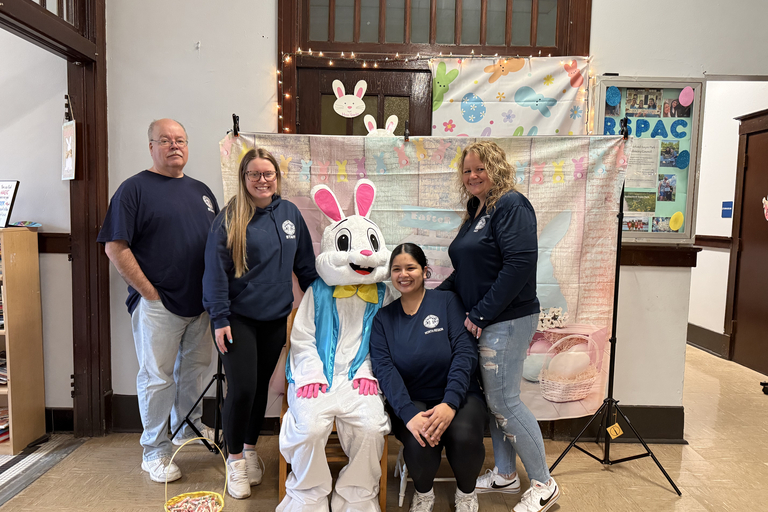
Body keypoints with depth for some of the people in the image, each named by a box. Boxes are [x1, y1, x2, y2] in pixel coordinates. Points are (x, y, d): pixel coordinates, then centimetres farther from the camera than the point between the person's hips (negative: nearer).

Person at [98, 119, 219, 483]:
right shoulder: (135, 188, -6)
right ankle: (155, 451, 19)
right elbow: (115, 247, -11)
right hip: (158, 304, -6)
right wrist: (148, 292, -14)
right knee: (157, 377, 4)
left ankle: (189, 426, 38)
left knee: (194, 367, 18)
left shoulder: (201, 191, 12)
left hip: (201, 302, 6)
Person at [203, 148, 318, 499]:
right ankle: (235, 460, 21)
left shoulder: (289, 213, 4)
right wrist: (219, 318, -12)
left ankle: (250, 449, 35)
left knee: (261, 386, 14)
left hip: (276, 318, 4)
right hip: (238, 319, -3)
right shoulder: (229, 218, -8)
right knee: (241, 389, -3)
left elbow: (305, 263, 10)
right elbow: (215, 270, -9)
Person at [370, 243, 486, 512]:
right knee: (419, 444, -29)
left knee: (464, 437, -30)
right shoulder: (383, 318, 4)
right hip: (409, 401, 1)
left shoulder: (447, 301, -1)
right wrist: (409, 414, -25)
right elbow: (384, 369, -8)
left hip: (458, 396, 0)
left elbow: (465, 352, -11)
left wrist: (450, 404, -25)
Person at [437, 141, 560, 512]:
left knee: (503, 401, -2)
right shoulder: (477, 212, 16)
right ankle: (504, 475, 32)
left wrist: (481, 314, -20)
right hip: (483, 322, 9)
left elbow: (520, 265, -23)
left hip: (507, 321, -9)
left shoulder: (511, 206, -12)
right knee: (492, 398, 15)